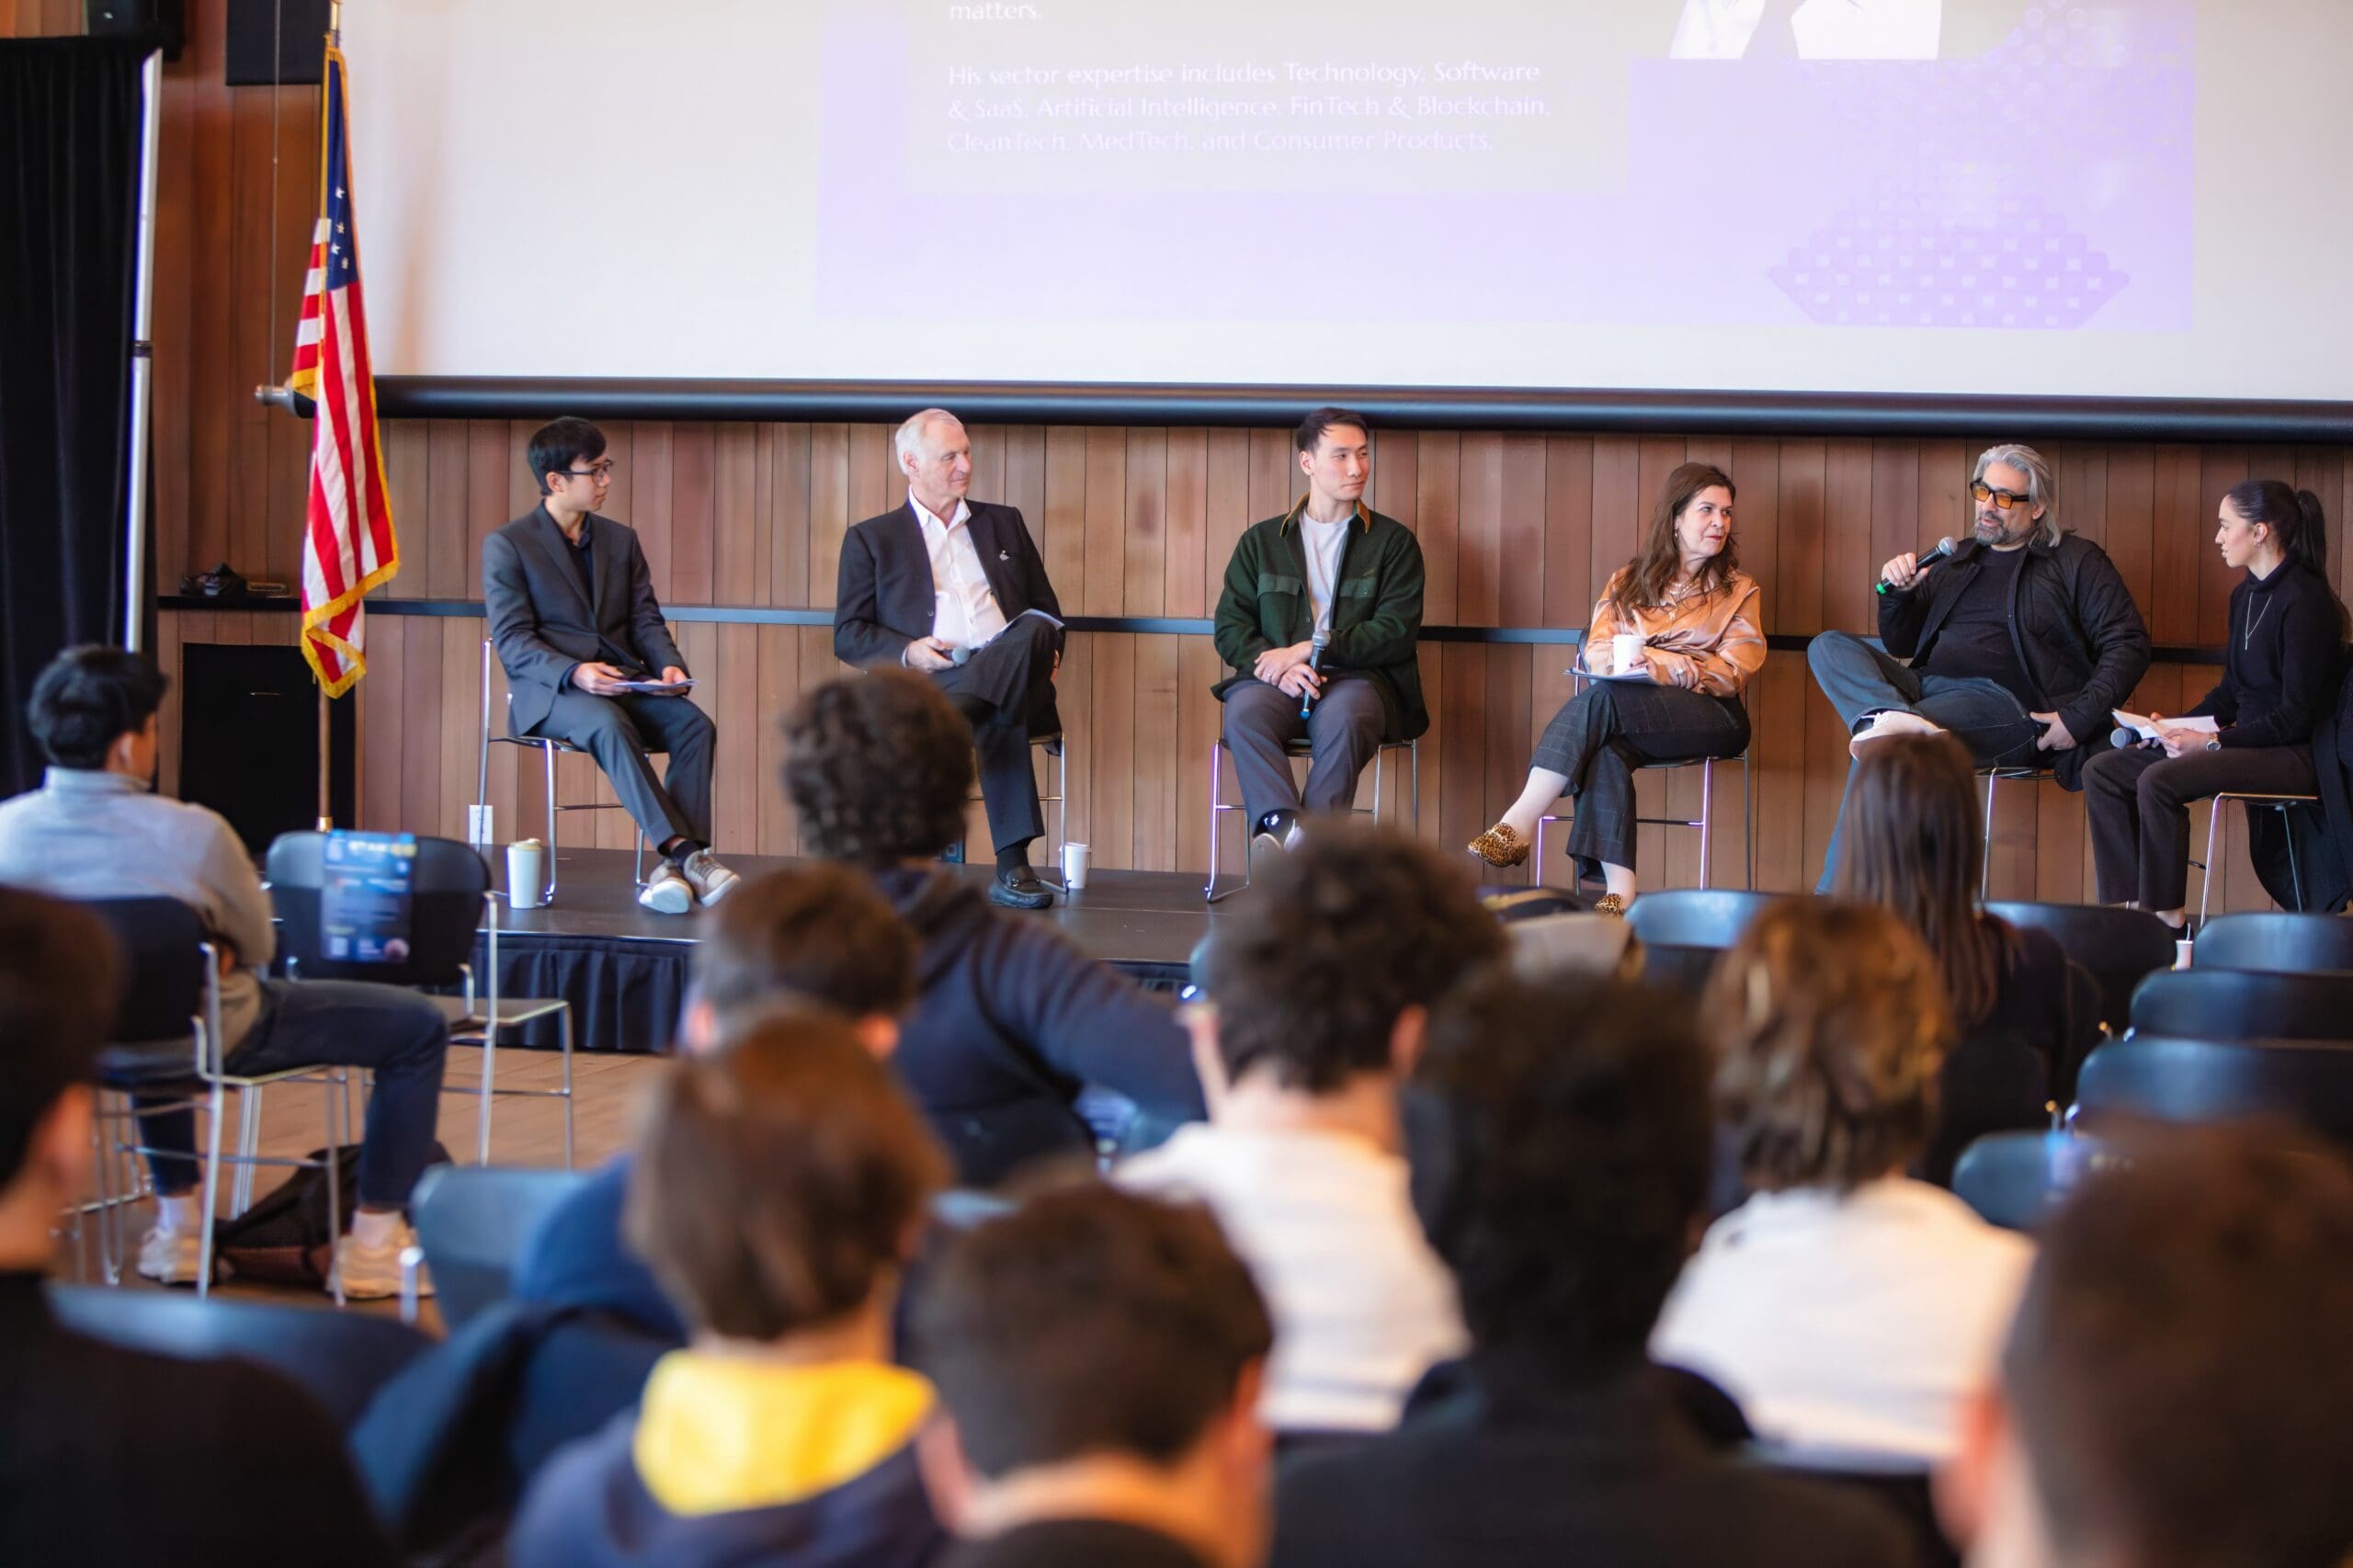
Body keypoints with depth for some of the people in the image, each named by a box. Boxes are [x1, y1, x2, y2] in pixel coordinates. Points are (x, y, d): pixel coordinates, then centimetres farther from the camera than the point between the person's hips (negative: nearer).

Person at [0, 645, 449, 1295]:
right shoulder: (193, 834, -29)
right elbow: (258, 947, -11)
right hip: (212, 1039, -5)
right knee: (419, 1026, 11)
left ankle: (177, 1224, 44)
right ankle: (373, 1243, 16)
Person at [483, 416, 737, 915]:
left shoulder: (621, 540, 19)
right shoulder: (505, 546, 2)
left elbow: (646, 620, 14)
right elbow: (512, 639, -7)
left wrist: (670, 665, -9)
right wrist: (574, 672, -24)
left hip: (624, 682, 5)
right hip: (546, 689, -5)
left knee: (695, 724, -25)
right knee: (609, 724, -38)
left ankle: (675, 866, -33)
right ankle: (685, 852, -42)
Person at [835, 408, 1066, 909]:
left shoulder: (1004, 524, 27)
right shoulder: (871, 539, 15)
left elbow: (1046, 611, 28)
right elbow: (848, 636, 9)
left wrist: (1046, 650, 2)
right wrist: (908, 652, -13)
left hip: (1009, 670, 3)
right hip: (925, 681, -3)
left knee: (1034, 629, -36)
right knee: (999, 716, -40)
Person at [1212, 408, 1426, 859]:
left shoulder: (1393, 542, 13)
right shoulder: (1261, 542, 19)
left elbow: (1397, 630, 0)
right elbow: (1230, 626, 10)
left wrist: (1311, 649, -9)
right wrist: (1277, 664, -12)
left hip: (1358, 678, -2)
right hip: (1278, 683, 2)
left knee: (1343, 716, -38)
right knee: (1244, 711, -34)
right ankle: (1284, 826, -50)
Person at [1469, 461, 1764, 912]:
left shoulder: (1738, 590, 16)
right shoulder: (1628, 582, 22)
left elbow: (1734, 671, 1)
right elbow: (1597, 652, 9)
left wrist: (1662, 665, -13)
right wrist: (1624, 660, -15)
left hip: (1712, 714, -2)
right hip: (1632, 703, 2)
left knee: (1602, 699, -32)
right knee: (1606, 747, -36)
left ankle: (1519, 825, -41)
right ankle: (1618, 887, -46)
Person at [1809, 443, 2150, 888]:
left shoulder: (2075, 561, 11)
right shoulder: (1958, 560, 27)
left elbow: (2128, 645, 2)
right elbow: (1900, 645, 28)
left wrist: (2080, 718, -11)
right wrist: (1896, 593, 7)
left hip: (2003, 701, -6)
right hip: (1923, 686, 6)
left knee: (1881, 752, -32)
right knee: (1829, 647, -19)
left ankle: (1833, 897, -34)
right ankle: (1889, 717, -47)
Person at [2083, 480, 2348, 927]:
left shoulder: (2305, 602, -16)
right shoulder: (2246, 595, 13)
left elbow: (2296, 717, -18)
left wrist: (2214, 741, -20)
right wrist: (2176, 727, 5)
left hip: (2294, 755, -10)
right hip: (2249, 740, 10)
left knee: (2158, 781, -30)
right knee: (2102, 771, -2)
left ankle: (2166, 914, -19)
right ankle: (2125, 904, -7)